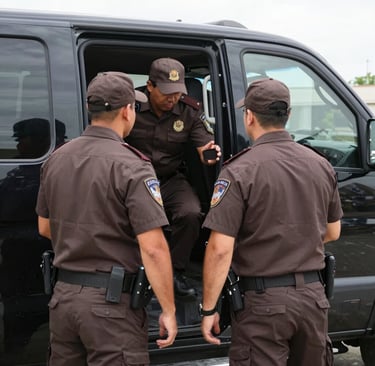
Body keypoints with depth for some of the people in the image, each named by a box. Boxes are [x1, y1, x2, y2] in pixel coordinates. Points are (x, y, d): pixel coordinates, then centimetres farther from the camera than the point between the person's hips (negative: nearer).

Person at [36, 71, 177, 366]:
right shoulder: (130, 166, -15)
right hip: (111, 300, -7)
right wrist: (169, 310, -13)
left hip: (63, 294, 7)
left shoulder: (57, 159, 6)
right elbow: (153, 247, -20)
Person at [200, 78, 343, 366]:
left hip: (264, 300, -5)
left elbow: (220, 249, -18)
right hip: (313, 296, 6)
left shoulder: (240, 171, -14)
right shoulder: (321, 165, 3)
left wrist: (208, 309, -10)